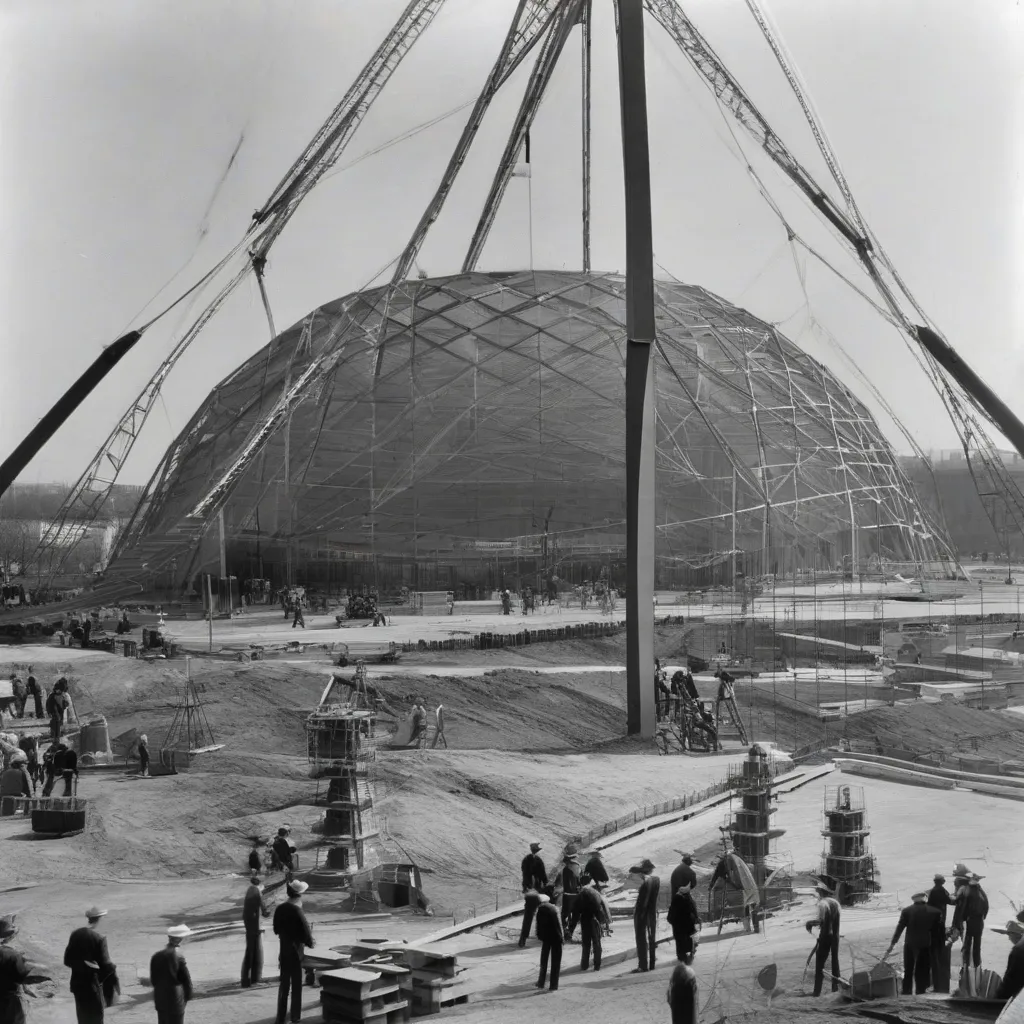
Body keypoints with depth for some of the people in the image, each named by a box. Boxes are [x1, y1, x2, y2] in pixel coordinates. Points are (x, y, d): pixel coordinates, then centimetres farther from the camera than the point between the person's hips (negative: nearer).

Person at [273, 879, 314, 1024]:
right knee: (296, 984, 8)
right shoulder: (297, 911, -20)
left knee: (284, 984, 12)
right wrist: (311, 943, 2)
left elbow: (276, 929, 7)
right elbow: (305, 930, -17)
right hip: (296, 952, -5)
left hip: (283, 951, 5)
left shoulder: (280, 909, -3)